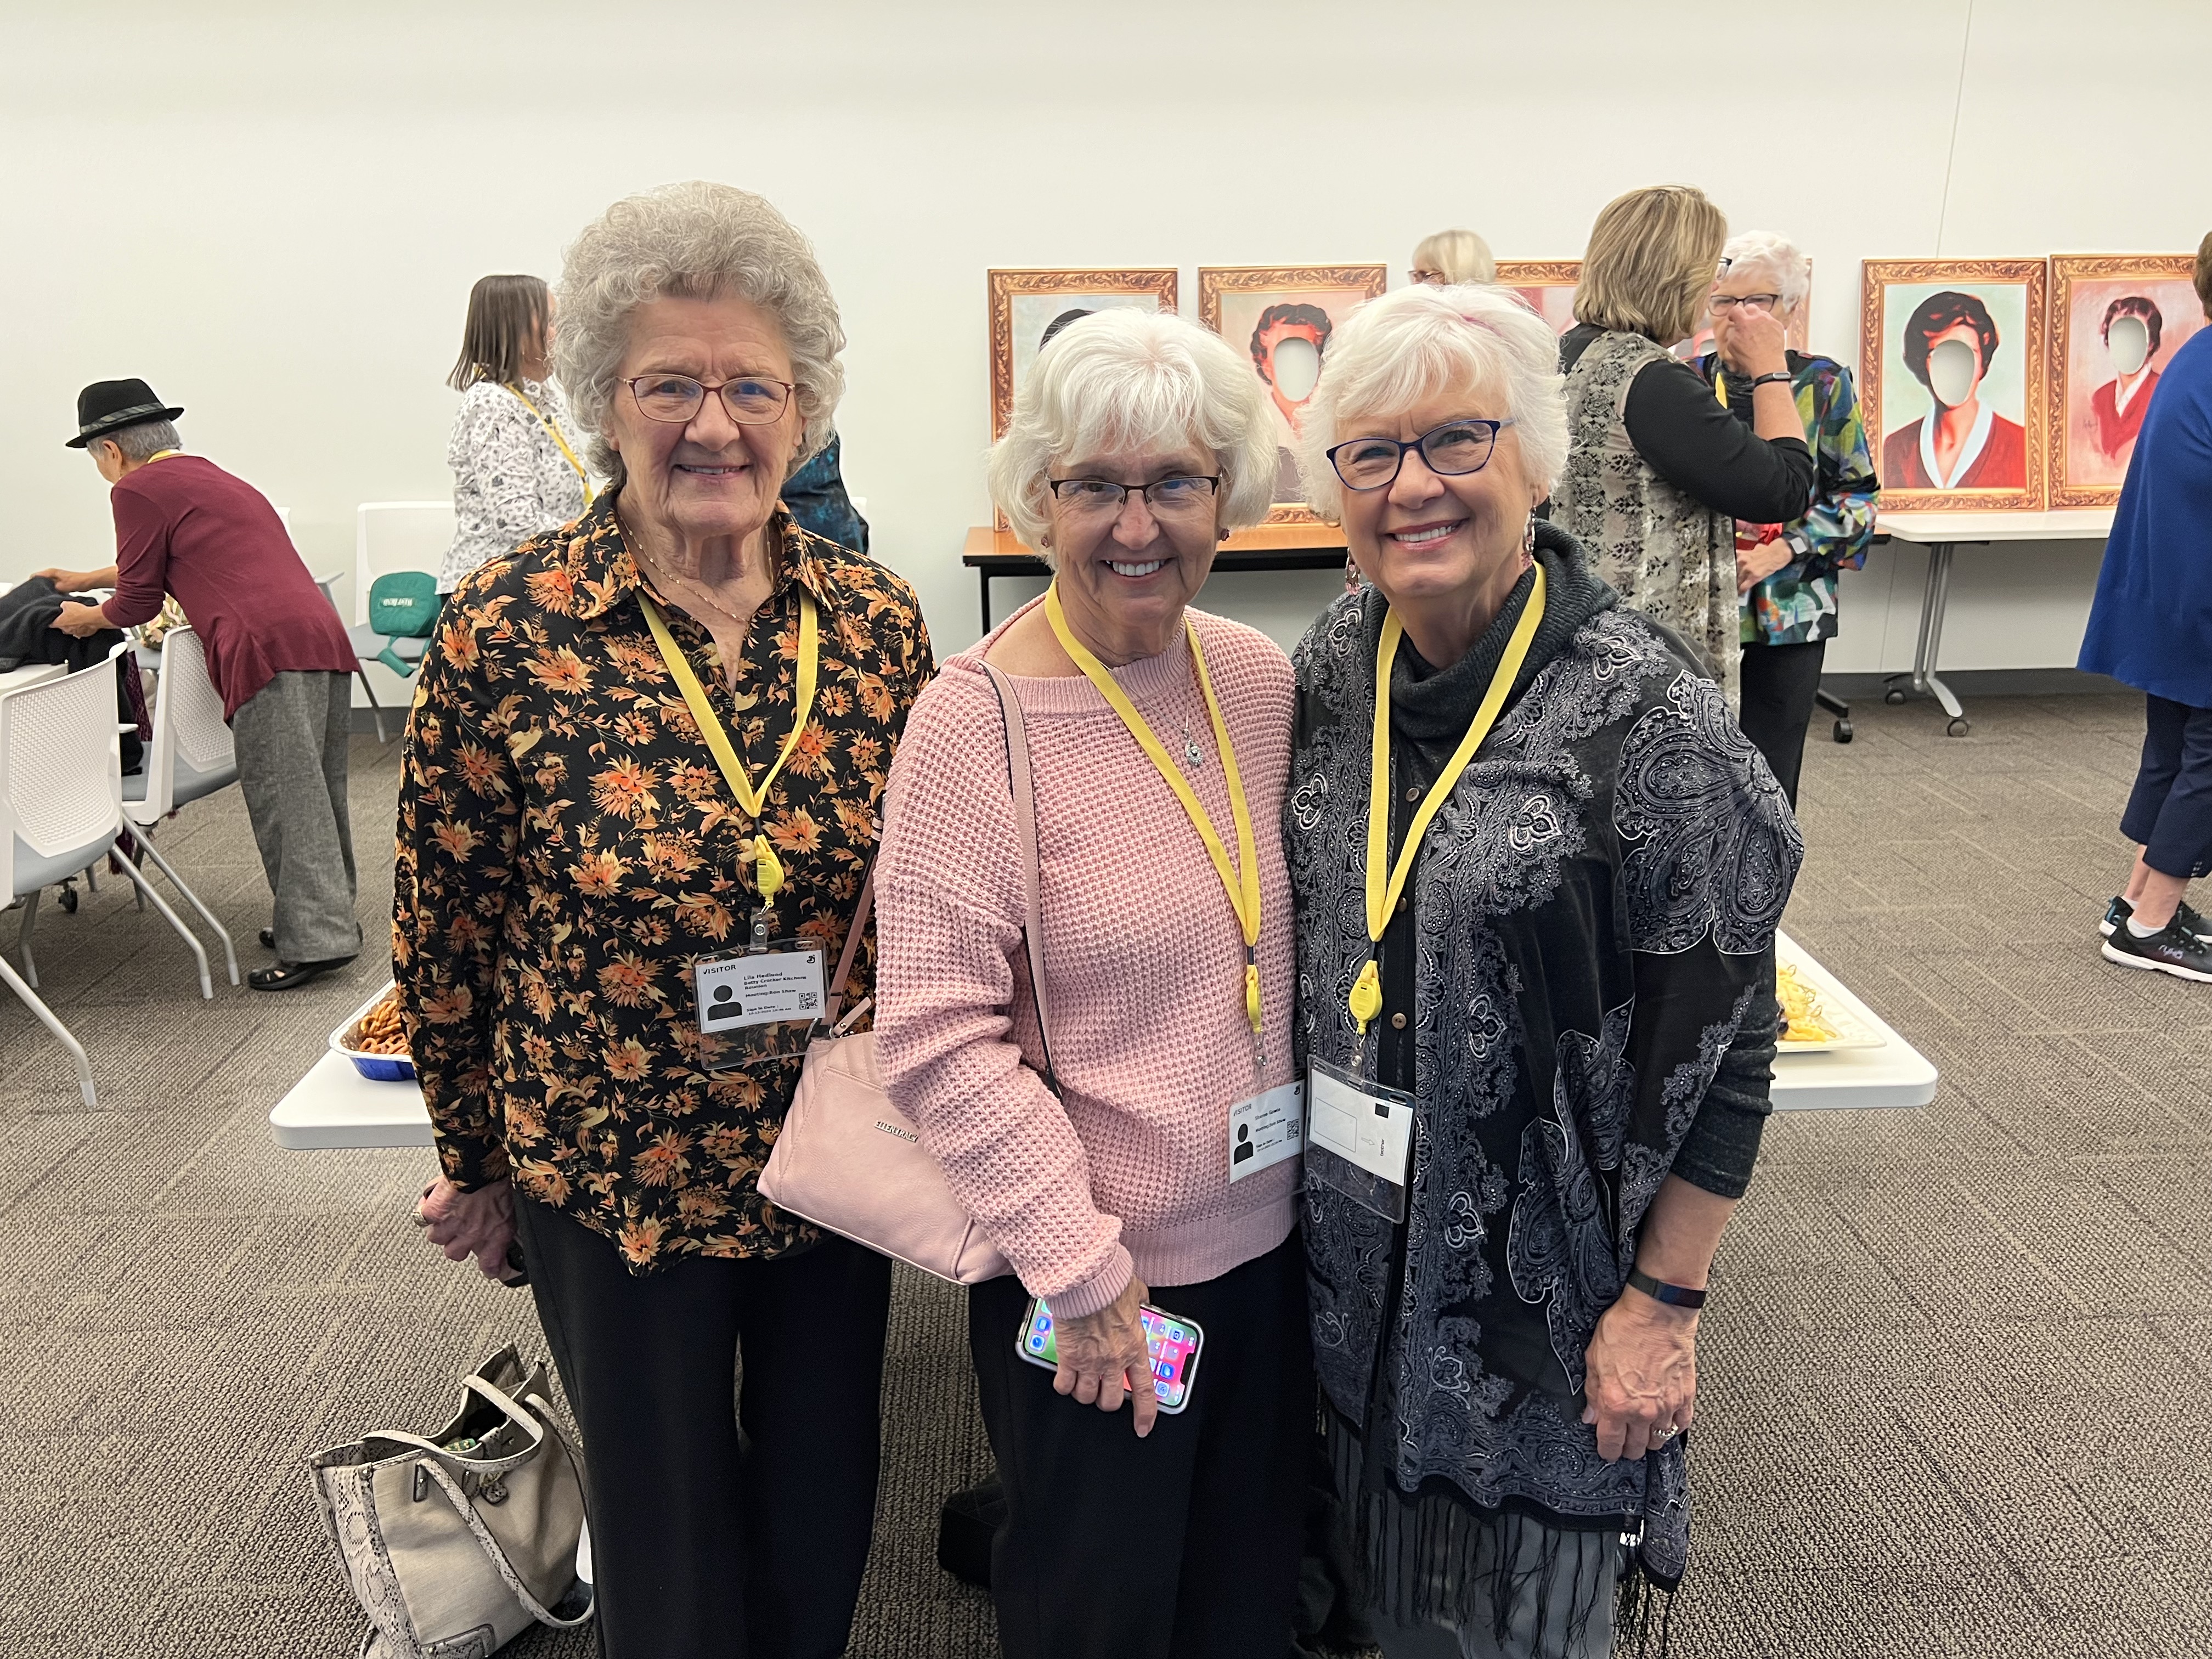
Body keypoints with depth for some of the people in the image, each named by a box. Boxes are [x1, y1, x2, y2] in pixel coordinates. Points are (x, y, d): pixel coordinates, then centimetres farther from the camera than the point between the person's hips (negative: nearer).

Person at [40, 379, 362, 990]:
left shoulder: (137, 489, 2)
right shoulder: (210, 476, 28)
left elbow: (138, 601, 8)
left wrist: (87, 619, 27)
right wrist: (86, 579, 51)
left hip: (270, 648, -9)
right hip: (324, 638, 9)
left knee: (285, 801, -4)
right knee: (316, 793, 14)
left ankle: (315, 941, -3)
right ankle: (330, 917, 23)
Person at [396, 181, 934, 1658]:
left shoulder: (878, 619, -7)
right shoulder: (506, 632, -15)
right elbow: (444, 928, -5)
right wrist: (475, 1161, 3)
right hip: (613, 1173, -2)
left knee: (827, 1505, 22)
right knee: (669, 1537, 18)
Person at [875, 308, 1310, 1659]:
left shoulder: (1261, 677, -1)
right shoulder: (977, 717, -18)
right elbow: (938, 1034, -19)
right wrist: (1081, 1265, -17)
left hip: (1272, 1236, 6)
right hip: (1087, 1287, -5)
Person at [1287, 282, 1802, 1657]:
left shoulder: (1642, 706, -18)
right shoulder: (1336, 662, -1)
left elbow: (1724, 1039, -14)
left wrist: (1664, 1307, -12)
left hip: (1538, 1272, -5)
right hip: (1354, 1253, 5)